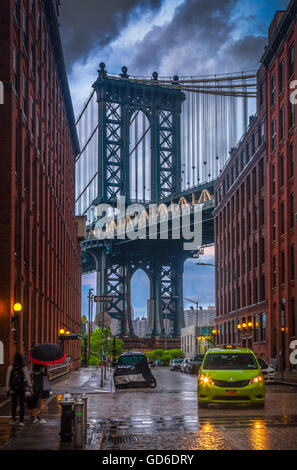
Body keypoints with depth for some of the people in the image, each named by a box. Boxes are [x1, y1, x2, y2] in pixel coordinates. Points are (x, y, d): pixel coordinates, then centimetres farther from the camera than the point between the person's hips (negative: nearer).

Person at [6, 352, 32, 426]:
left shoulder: (10, 368, -7)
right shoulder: (24, 368, -8)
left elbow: (8, 379, -5)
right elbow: (28, 379, -7)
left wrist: (8, 389, 1)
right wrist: (30, 387, 2)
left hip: (13, 389, 1)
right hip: (22, 388, -1)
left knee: (14, 404, 16)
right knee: (22, 404, 6)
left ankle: (13, 420, 22)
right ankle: (21, 421, 1)